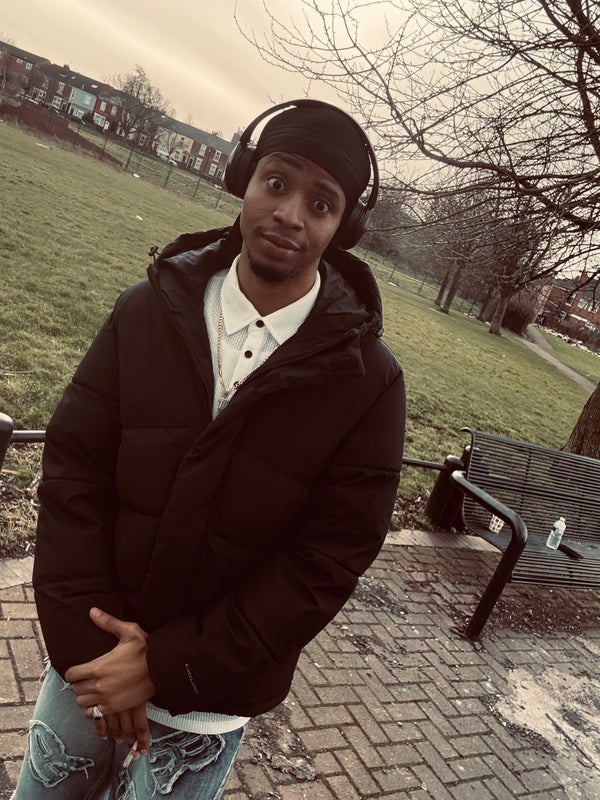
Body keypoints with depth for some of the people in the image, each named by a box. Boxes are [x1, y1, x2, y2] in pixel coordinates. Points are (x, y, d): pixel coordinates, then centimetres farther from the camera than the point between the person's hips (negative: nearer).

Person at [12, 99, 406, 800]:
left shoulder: (368, 380, -15)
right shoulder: (147, 312, -8)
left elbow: (327, 562, -15)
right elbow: (73, 469, -8)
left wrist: (170, 666, -16)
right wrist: (88, 636, -15)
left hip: (210, 694, -2)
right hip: (92, 661, 3)